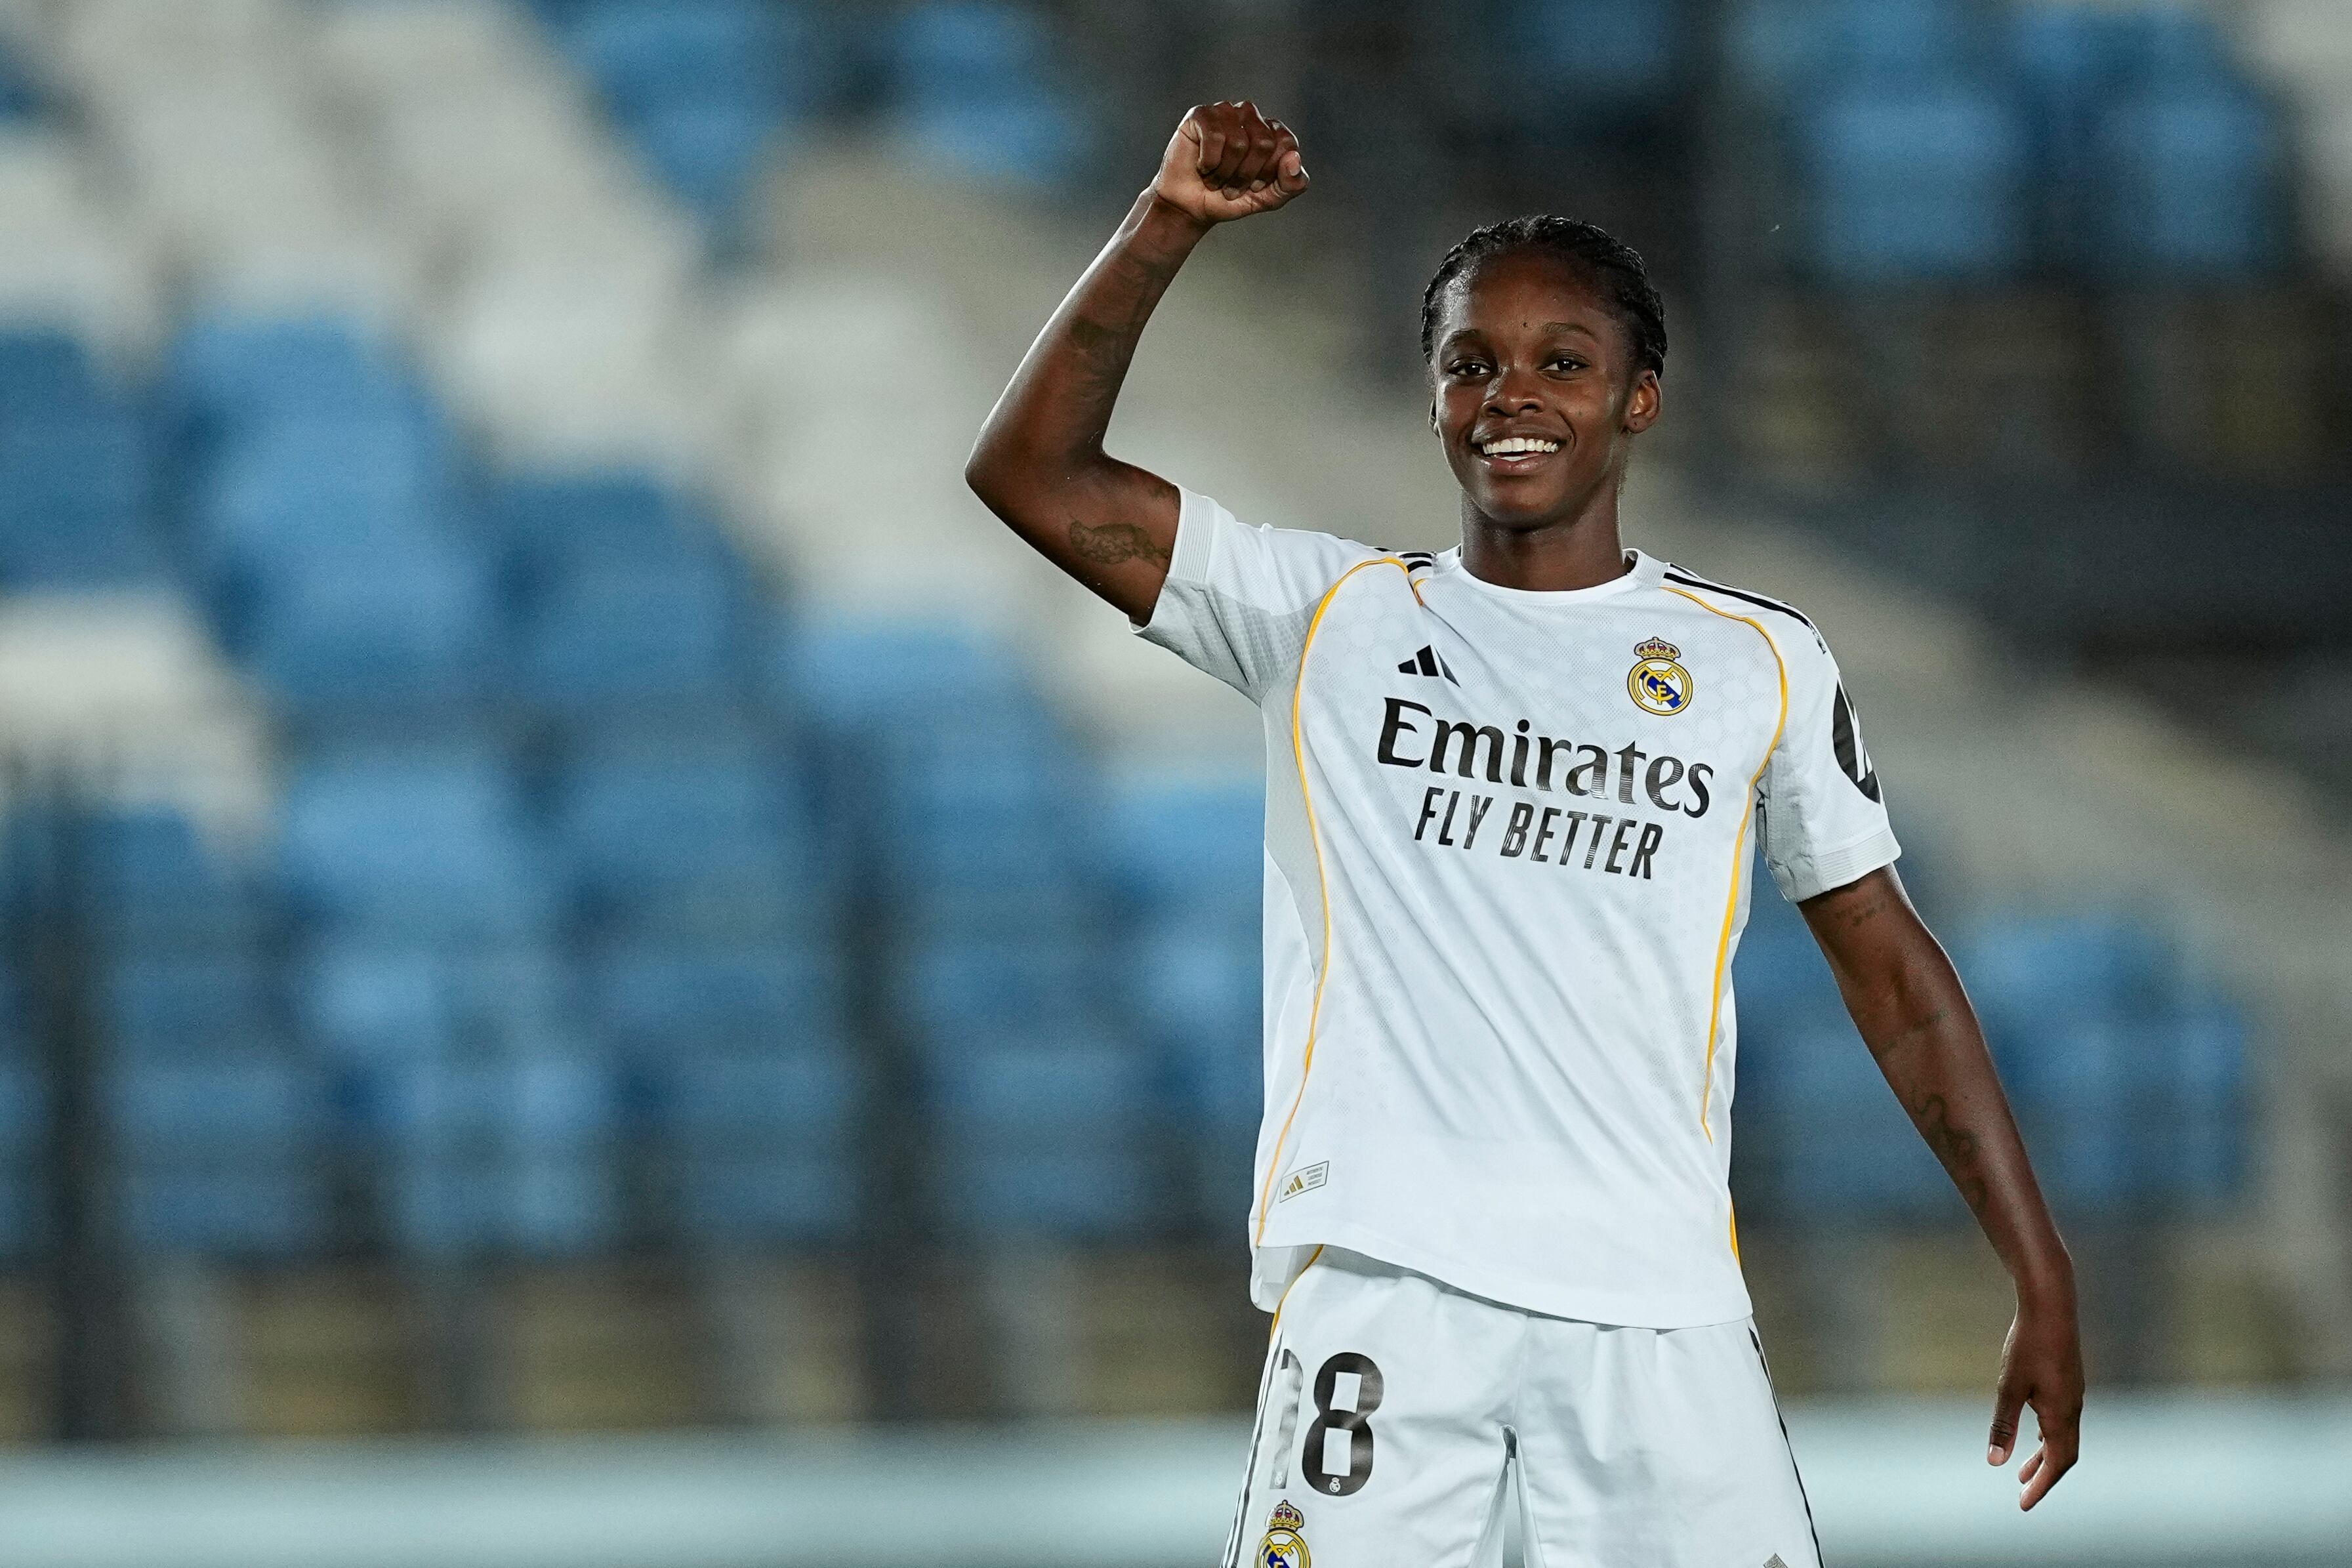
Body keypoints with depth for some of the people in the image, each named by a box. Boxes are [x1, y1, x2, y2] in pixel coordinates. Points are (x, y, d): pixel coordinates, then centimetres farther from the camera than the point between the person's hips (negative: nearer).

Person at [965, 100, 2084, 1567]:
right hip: (1379, 1281, -1)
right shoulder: (1331, 617, 10)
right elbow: (1033, 472, 3)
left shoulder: (1763, 661, 12)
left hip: (1660, 1306, 1)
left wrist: (2045, 1282, 9)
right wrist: (1170, 226, -8)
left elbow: (1891, 969, 14)